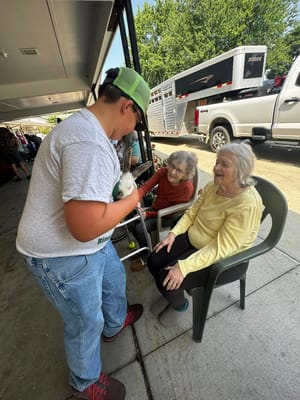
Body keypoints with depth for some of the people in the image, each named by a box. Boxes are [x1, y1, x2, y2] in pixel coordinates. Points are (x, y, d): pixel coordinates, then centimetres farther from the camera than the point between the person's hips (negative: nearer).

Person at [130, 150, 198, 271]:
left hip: (169, 215, -5)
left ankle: (145, 257, 10)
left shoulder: (187, 188, -28)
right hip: (155, 208, 5)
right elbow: (145, 187, -20)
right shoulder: (163, 172, -18)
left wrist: (147, 214, -22)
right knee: (131, 224, -7)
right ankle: (144, 247, 22)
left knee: (141, 228, -20)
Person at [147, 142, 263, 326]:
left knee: (167, 278, -18)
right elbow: (192, 212, 4)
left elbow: (221, 248, -28)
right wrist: (173, 233, -8)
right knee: (153, 261, -2)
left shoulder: (247, 205, -27)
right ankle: (170, 294, 29)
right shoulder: (212, 186, -4)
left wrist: (184, 266, -31)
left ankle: (180, 304, 19)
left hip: (220, 259, -6)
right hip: (192, 239, 7)